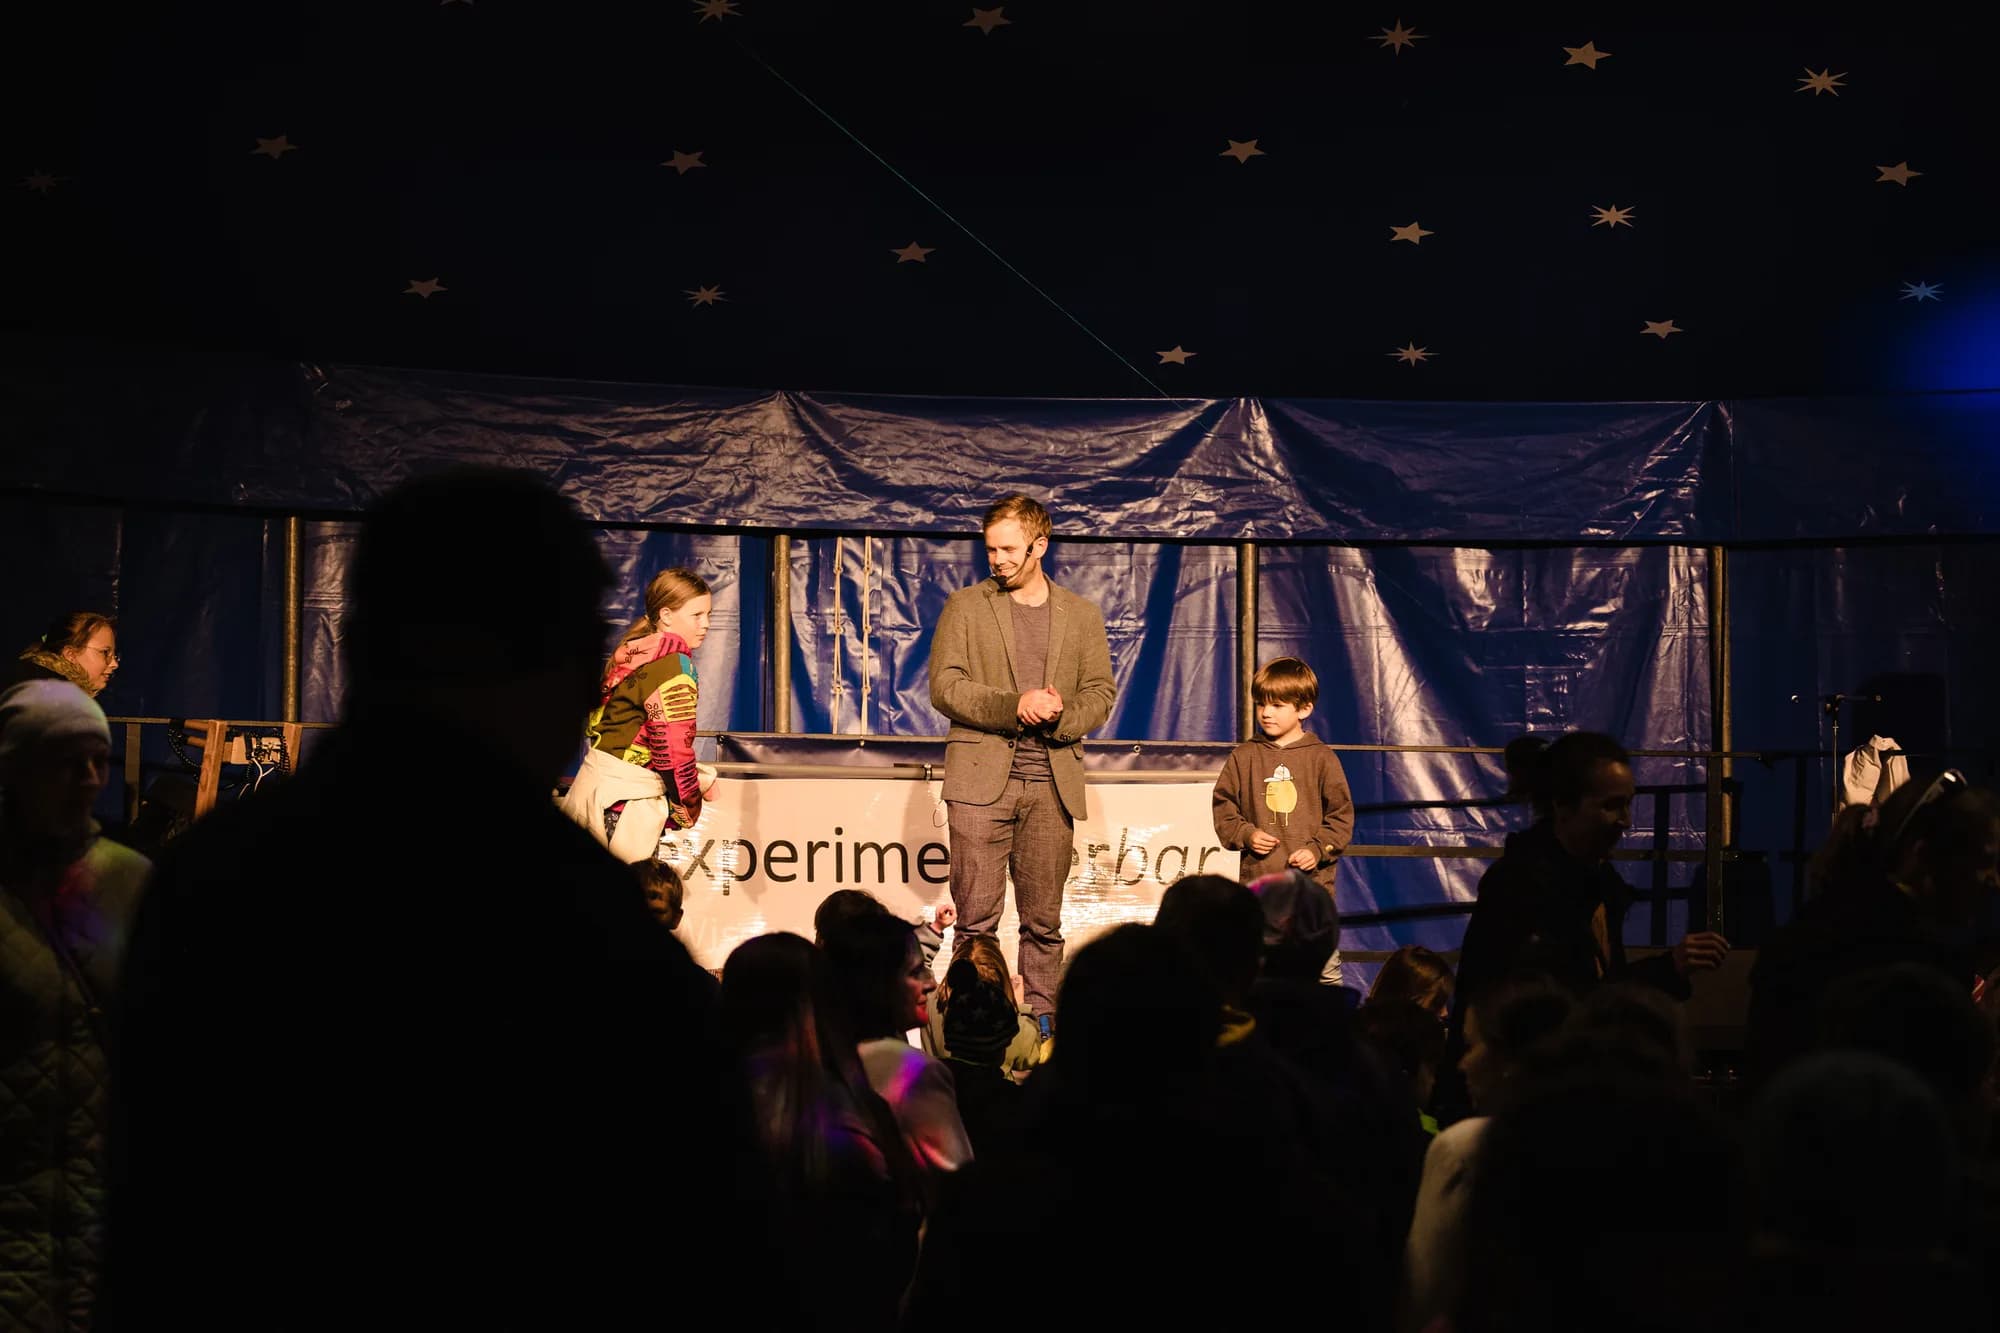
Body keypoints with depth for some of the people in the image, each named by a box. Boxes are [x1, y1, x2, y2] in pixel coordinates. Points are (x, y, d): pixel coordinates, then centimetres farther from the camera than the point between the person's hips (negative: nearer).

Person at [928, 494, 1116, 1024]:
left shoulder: (1082, 616, 14)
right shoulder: (965, 606, 7)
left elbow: (1100, 694, 11)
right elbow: (944, 686, -2)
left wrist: (1061, 716, -11)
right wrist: (1013, 705, -15)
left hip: (1051, 782, 2)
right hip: (981, 780, -2)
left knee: (1044, 921, 4)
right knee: (975, 917, -7)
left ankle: (1040, 1019, 10)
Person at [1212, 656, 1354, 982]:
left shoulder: (1321, 758, 2)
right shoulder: (1244, 757, 7)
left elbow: (1342, 815, 4)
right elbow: (1223, 806, 11)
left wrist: (1318, 849, -8)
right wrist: (1246, 835, -6)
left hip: (1312, 881, -1)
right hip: (1257, 879, 1)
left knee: (1324, 965, 2)